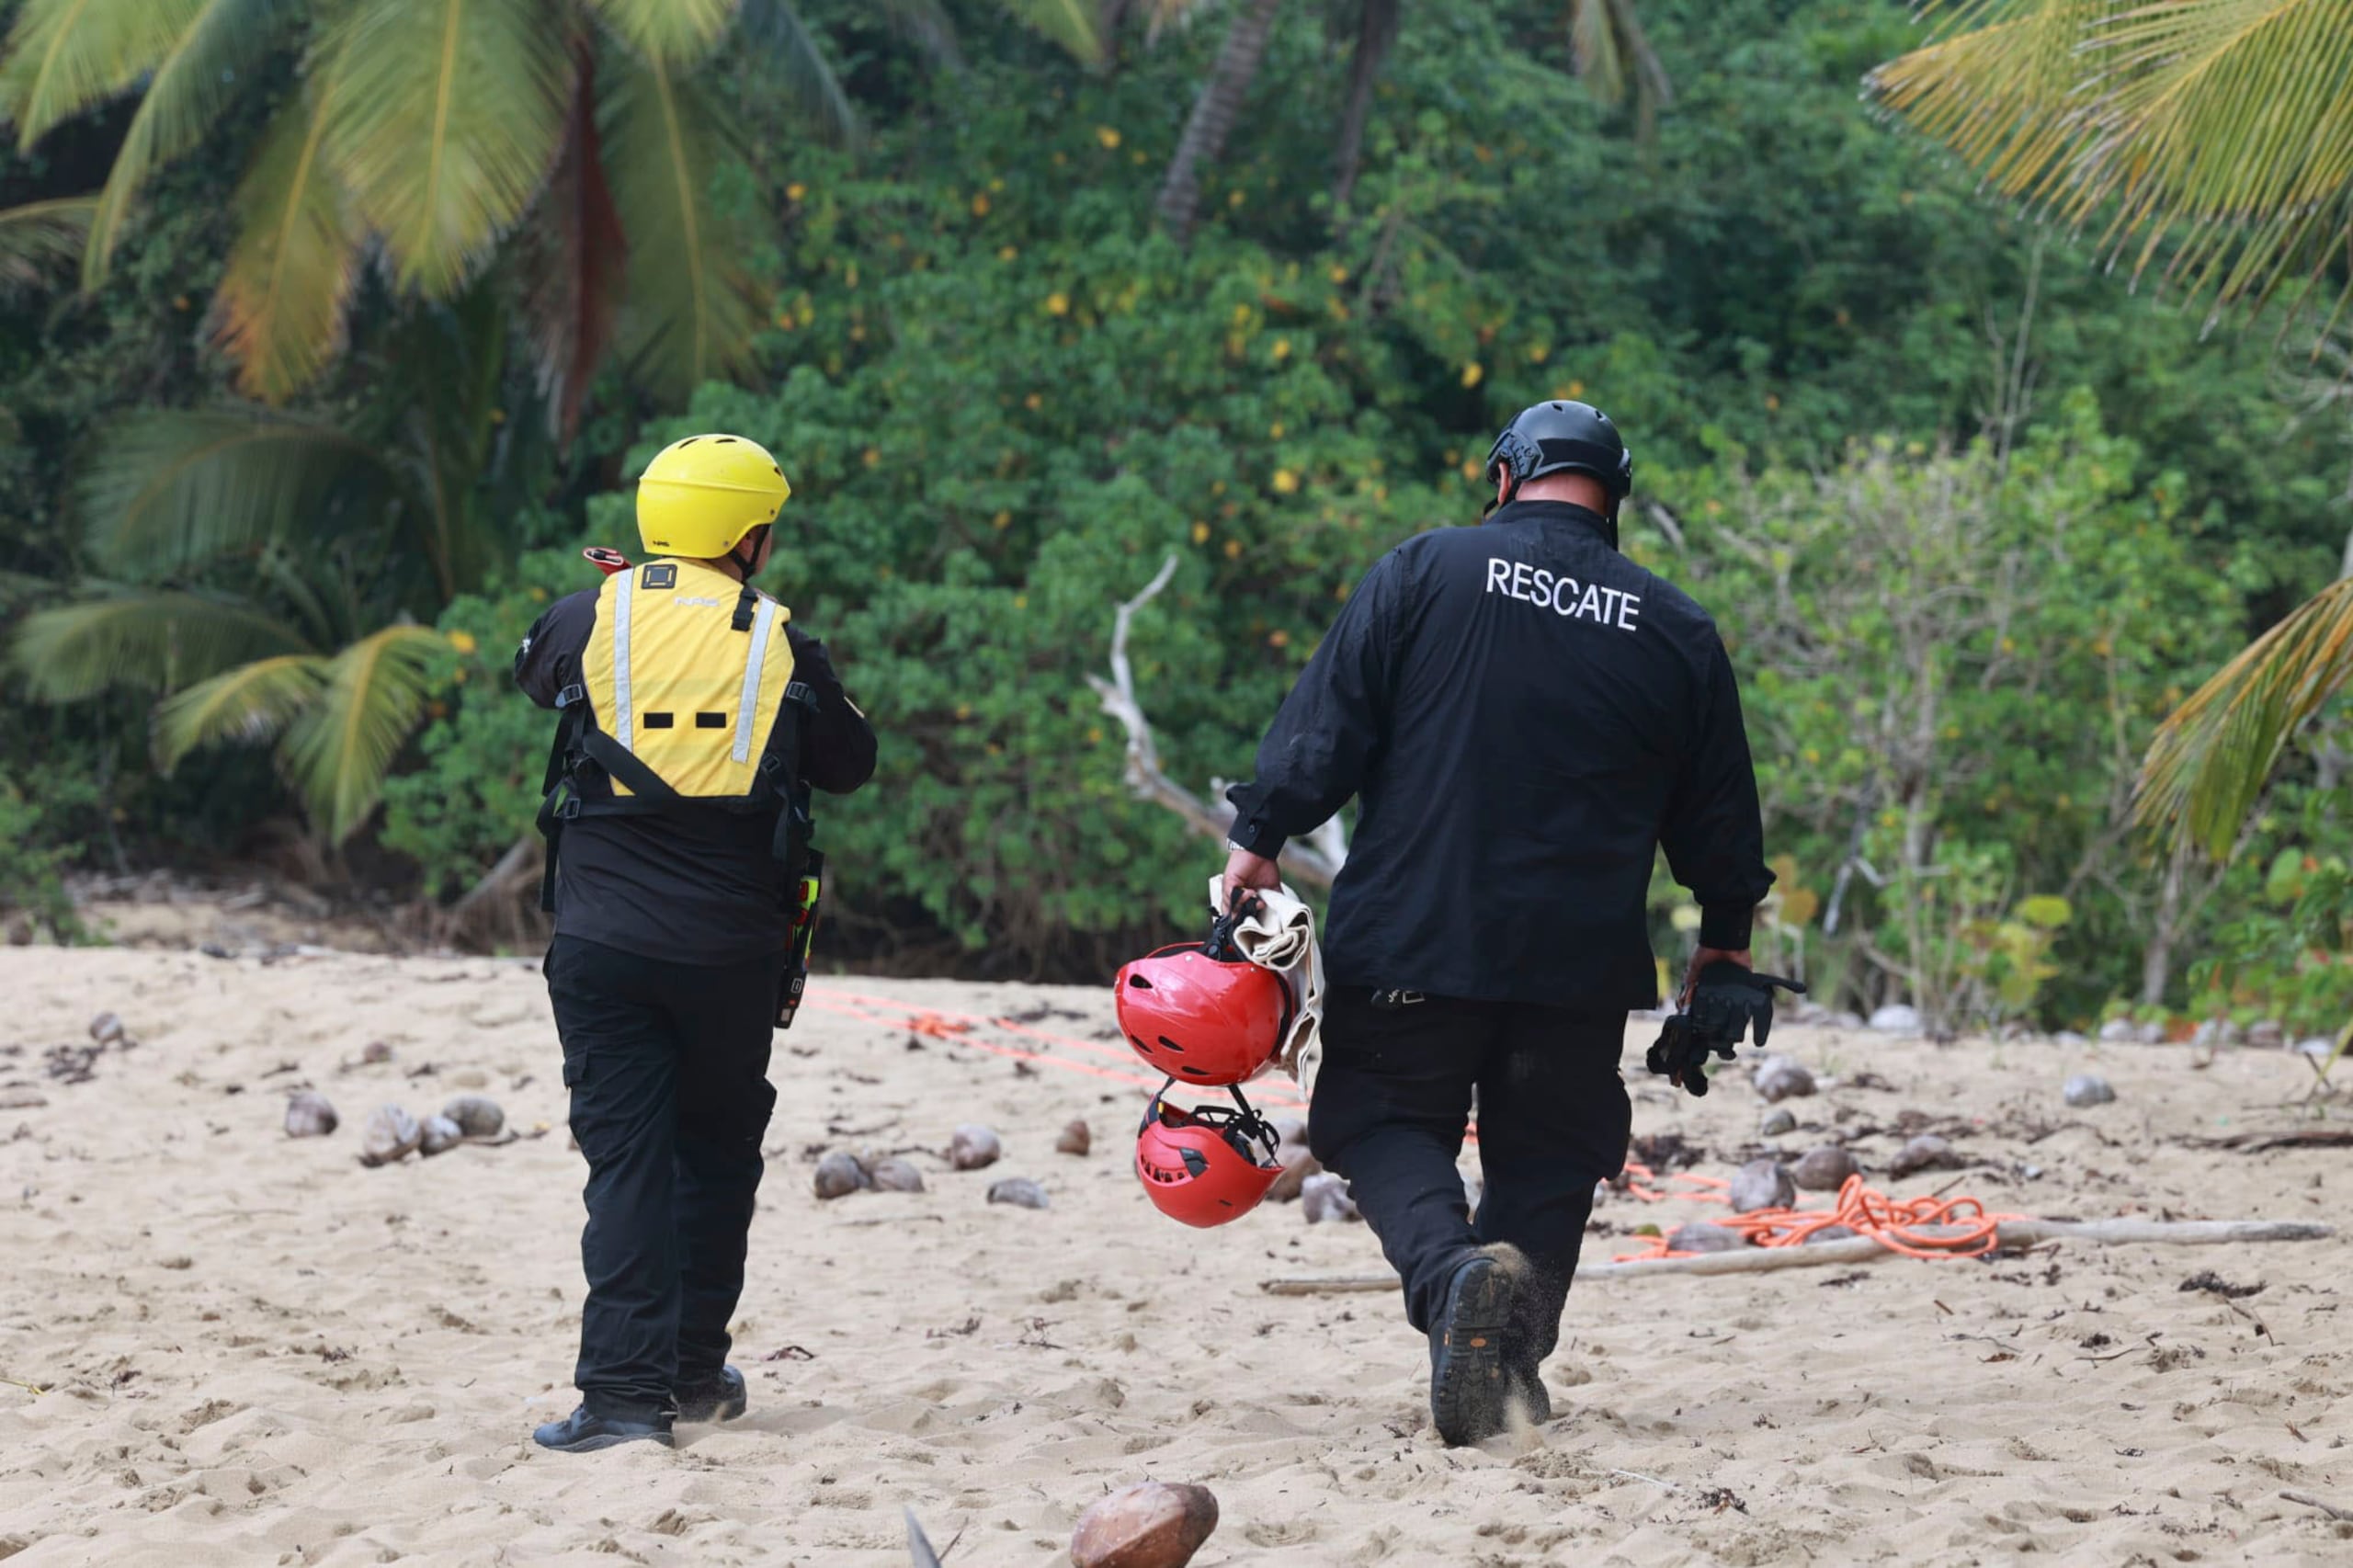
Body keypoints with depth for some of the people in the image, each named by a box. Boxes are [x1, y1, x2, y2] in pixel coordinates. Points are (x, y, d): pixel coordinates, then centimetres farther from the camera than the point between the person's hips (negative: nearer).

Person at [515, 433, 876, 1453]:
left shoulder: (588, 620, -2)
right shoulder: (780, 644, -2)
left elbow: (531, 672, 21)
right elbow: (850, 764, 12)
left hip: (602, 939, 0)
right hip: (731, 948, 0)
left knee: (626, 1158, -1)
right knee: (716, 1153, 16)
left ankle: (626, 1390, -10)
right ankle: (695, 1370, 23)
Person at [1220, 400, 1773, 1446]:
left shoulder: (1422, 573, -1)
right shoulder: (1677, 632, 7)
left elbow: (1325, 723, -5)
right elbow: (1719, 813, 14)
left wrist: (1258, 837, 0)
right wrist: (1726, 935, 26)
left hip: (1414, 937, -2)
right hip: (1581, 962, 2)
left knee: (1386, 1122, 9)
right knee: (1546, 1158, 15)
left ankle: (1452, 1269, -19)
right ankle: (1512, 1368, 8)